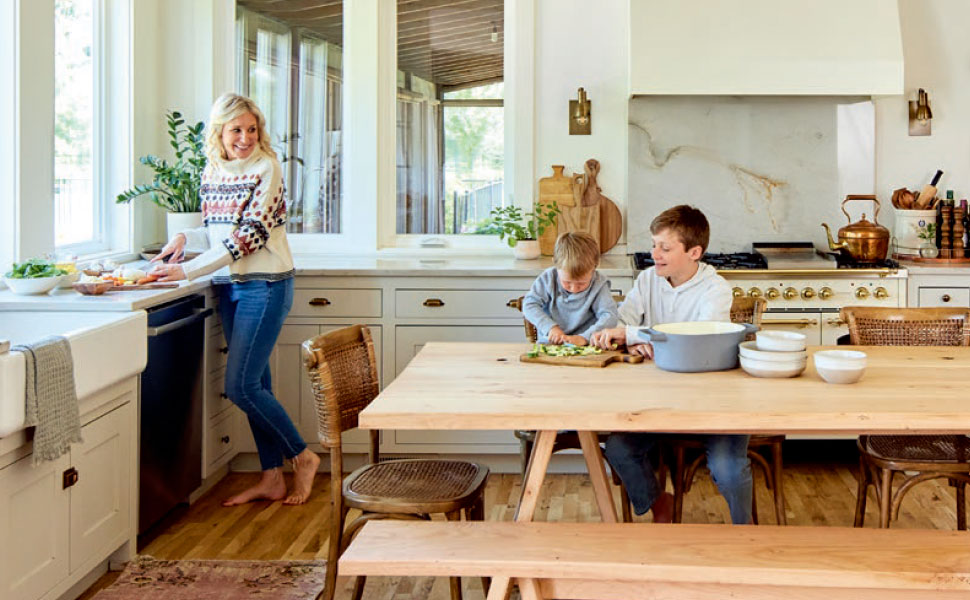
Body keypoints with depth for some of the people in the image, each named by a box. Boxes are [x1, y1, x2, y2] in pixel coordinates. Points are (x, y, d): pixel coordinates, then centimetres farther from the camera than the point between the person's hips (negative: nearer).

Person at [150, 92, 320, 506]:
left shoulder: (266, 168, -11)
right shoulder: (212, 172, 10)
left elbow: (250, 236, -18)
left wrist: (188, 270, -20)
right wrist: (185, 238, -3)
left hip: (264, 285, -7)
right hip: (229, 286, 7)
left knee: (241, 386, -10)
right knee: (255, 385, 10)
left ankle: (302, 457, 7)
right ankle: (272, 479, 18)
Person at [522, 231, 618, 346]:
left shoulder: (598, 284, -7)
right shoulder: (548, 278, -3)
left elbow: (610, 317, -14)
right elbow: (529, 304, -3)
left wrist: (584, 337, -28)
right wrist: (550, 327, -17)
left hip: (585, 349, -1)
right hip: (548, 345, 1)